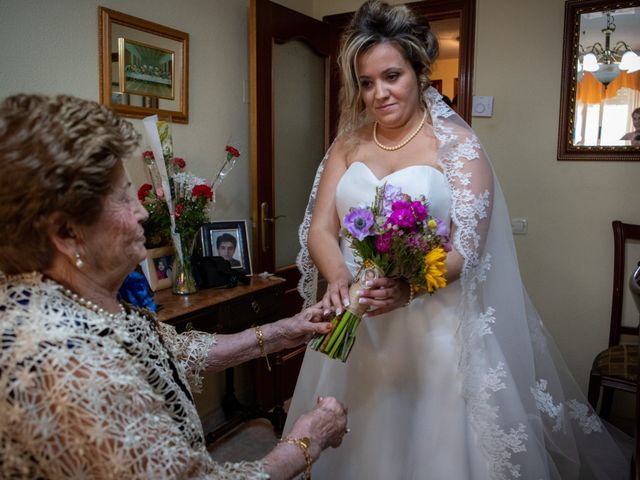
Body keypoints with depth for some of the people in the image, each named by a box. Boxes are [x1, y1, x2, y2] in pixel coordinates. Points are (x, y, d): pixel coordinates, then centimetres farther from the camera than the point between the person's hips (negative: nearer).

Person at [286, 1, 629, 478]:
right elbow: (319, 229, 1)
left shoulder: (457, 144, -5)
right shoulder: (348, 145, 7)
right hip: (354, 327, 4)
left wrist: (409, 286, -30)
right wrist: (339, 278, -20)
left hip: (433, 325, -3)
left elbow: (467, 249, -12)